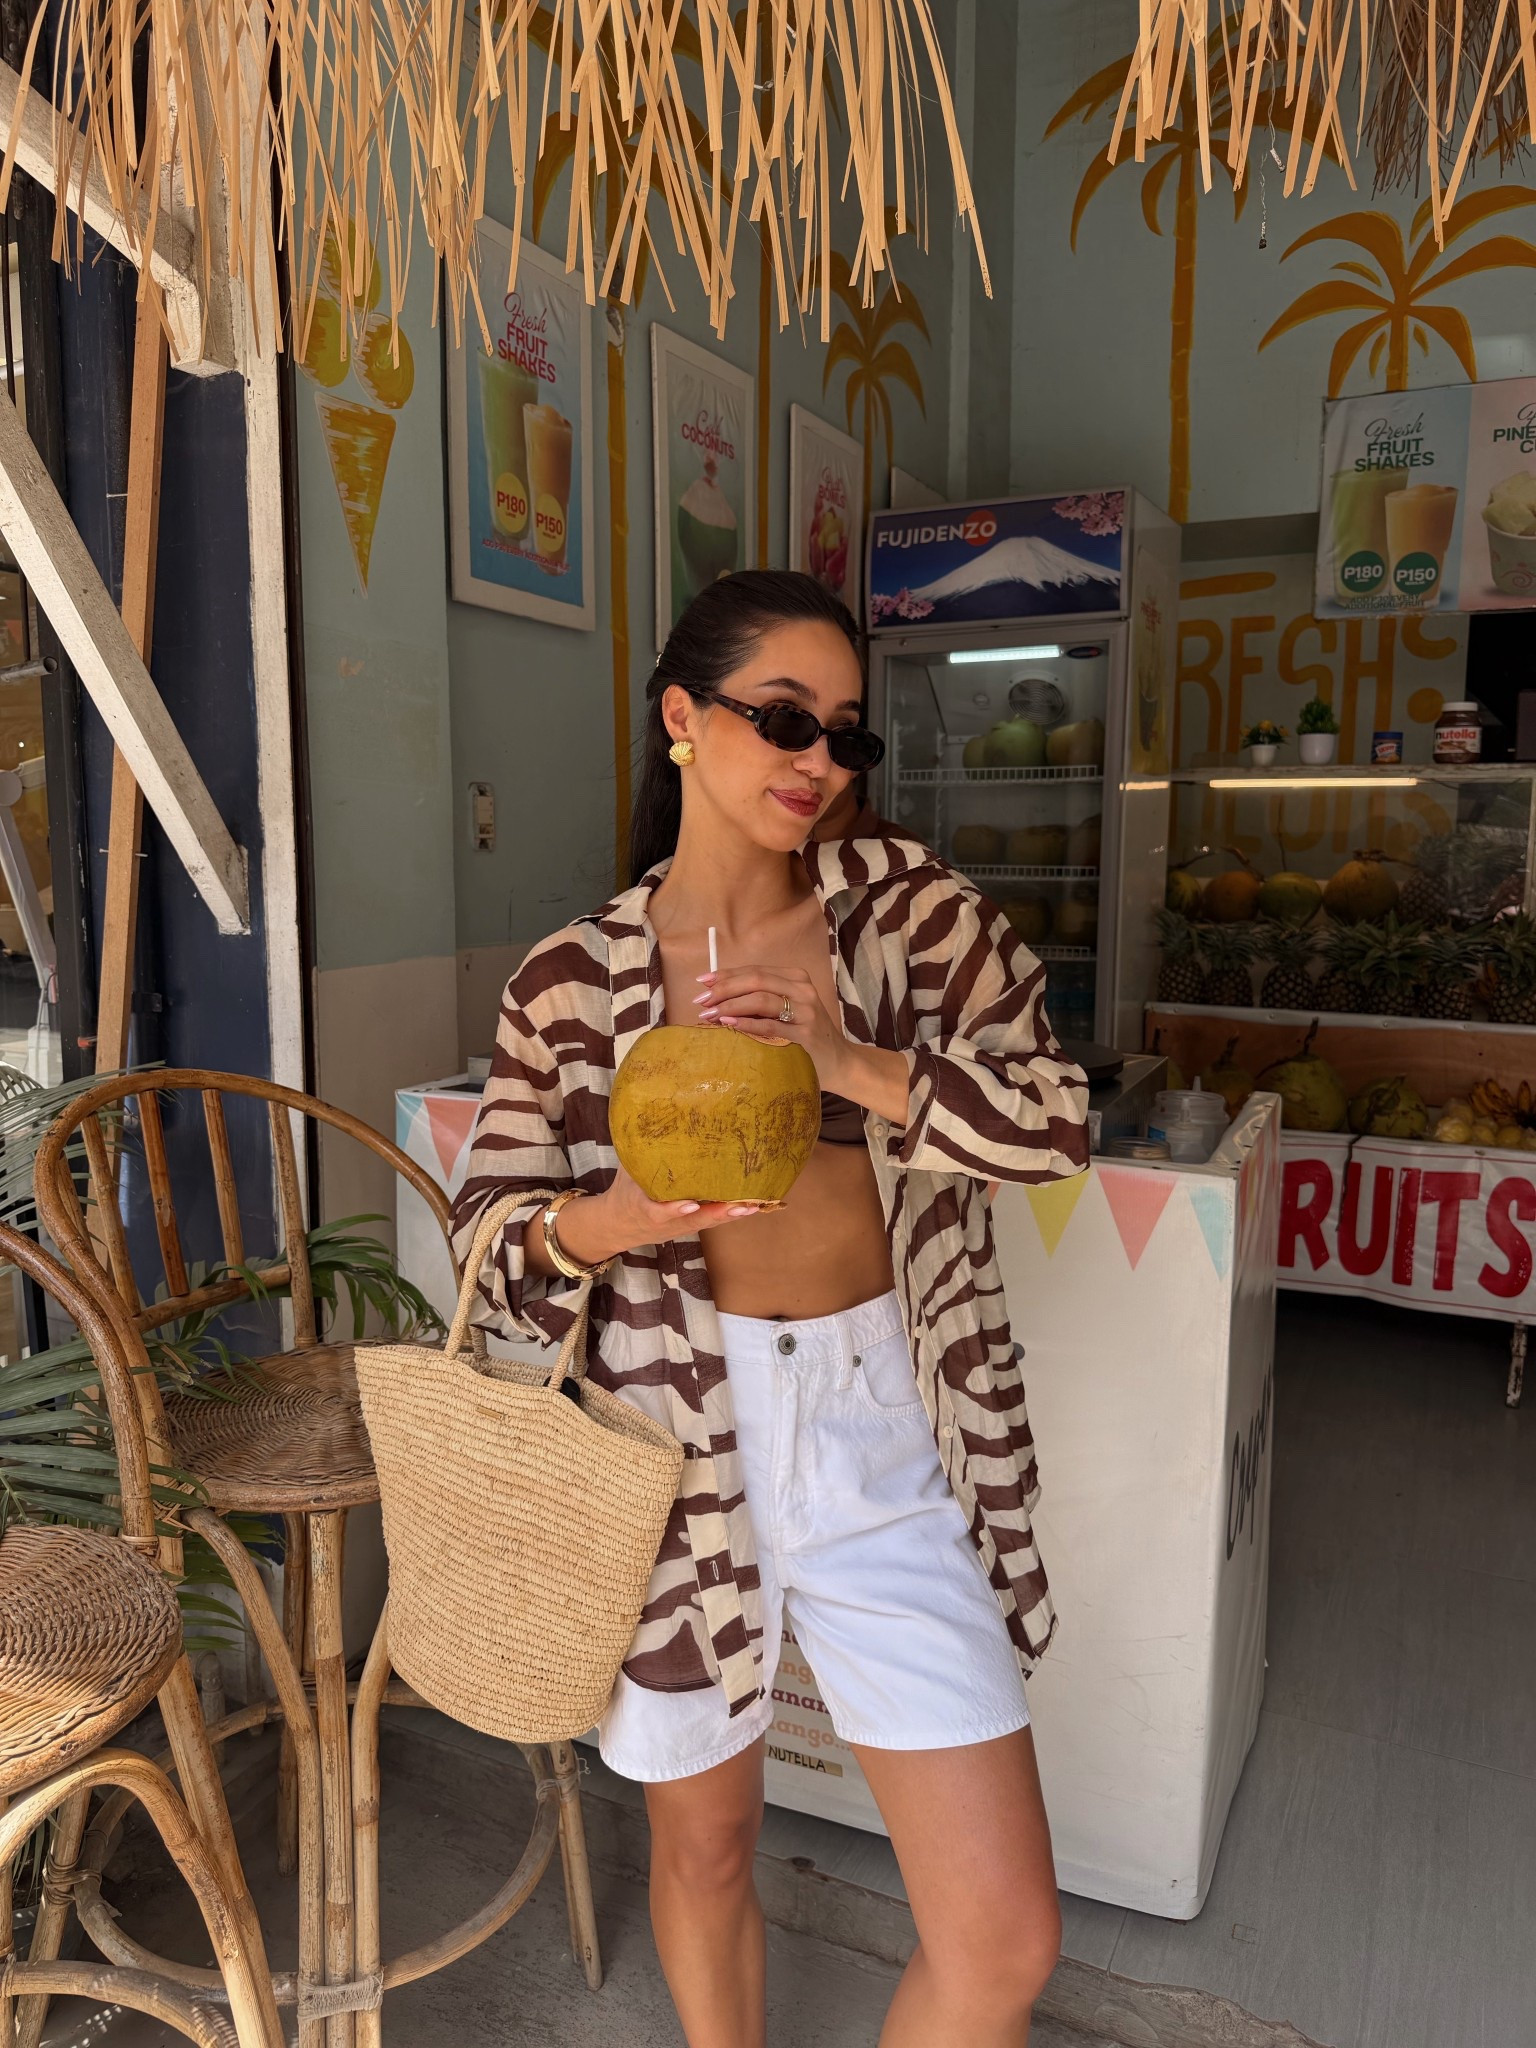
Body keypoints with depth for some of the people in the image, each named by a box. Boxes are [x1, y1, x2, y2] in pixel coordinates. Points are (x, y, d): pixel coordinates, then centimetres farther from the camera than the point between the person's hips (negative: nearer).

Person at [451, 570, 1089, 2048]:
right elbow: (488, 1244, 0)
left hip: (885, 1435, 1)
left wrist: (856, 1065, -19)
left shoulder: (911, 904, 0)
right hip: (679, 1433, 0)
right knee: (703, 1839, 20)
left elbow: (1056, 1118, -4)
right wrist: (598, 1221, -22)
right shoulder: (574, 979, -2)